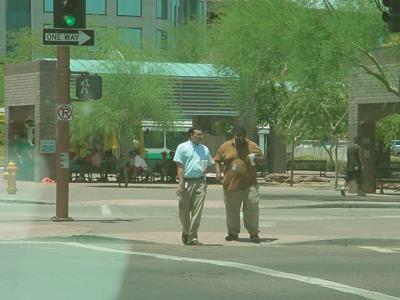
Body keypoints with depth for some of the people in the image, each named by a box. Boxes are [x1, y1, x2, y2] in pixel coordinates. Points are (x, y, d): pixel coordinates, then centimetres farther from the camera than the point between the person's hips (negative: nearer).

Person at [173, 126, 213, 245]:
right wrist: (181, 183, -12)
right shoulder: (182, 147, 2)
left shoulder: (205, 149, 14)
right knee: (184, 211, 4)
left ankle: (192, 237, -1)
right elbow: (180, 166, -3)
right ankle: (186, 232, 29)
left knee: (197, 210, -4)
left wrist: (206, 169, -1)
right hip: (186, 181, -2)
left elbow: (209, 164, 24)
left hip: (200, 182, 2)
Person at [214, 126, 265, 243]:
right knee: (232, 210, 7)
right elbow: (217, 161, 13)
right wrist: (218, 172, -4)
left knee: (252, 208, -8)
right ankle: (233, 233, 21)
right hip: (231, 184, 1)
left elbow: (263, 158, 12)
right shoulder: (225, 147, 7)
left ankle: (254, 233, 1)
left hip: (250, 184, -1)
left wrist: (258, 159, -11)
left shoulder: (253, 146, 6)